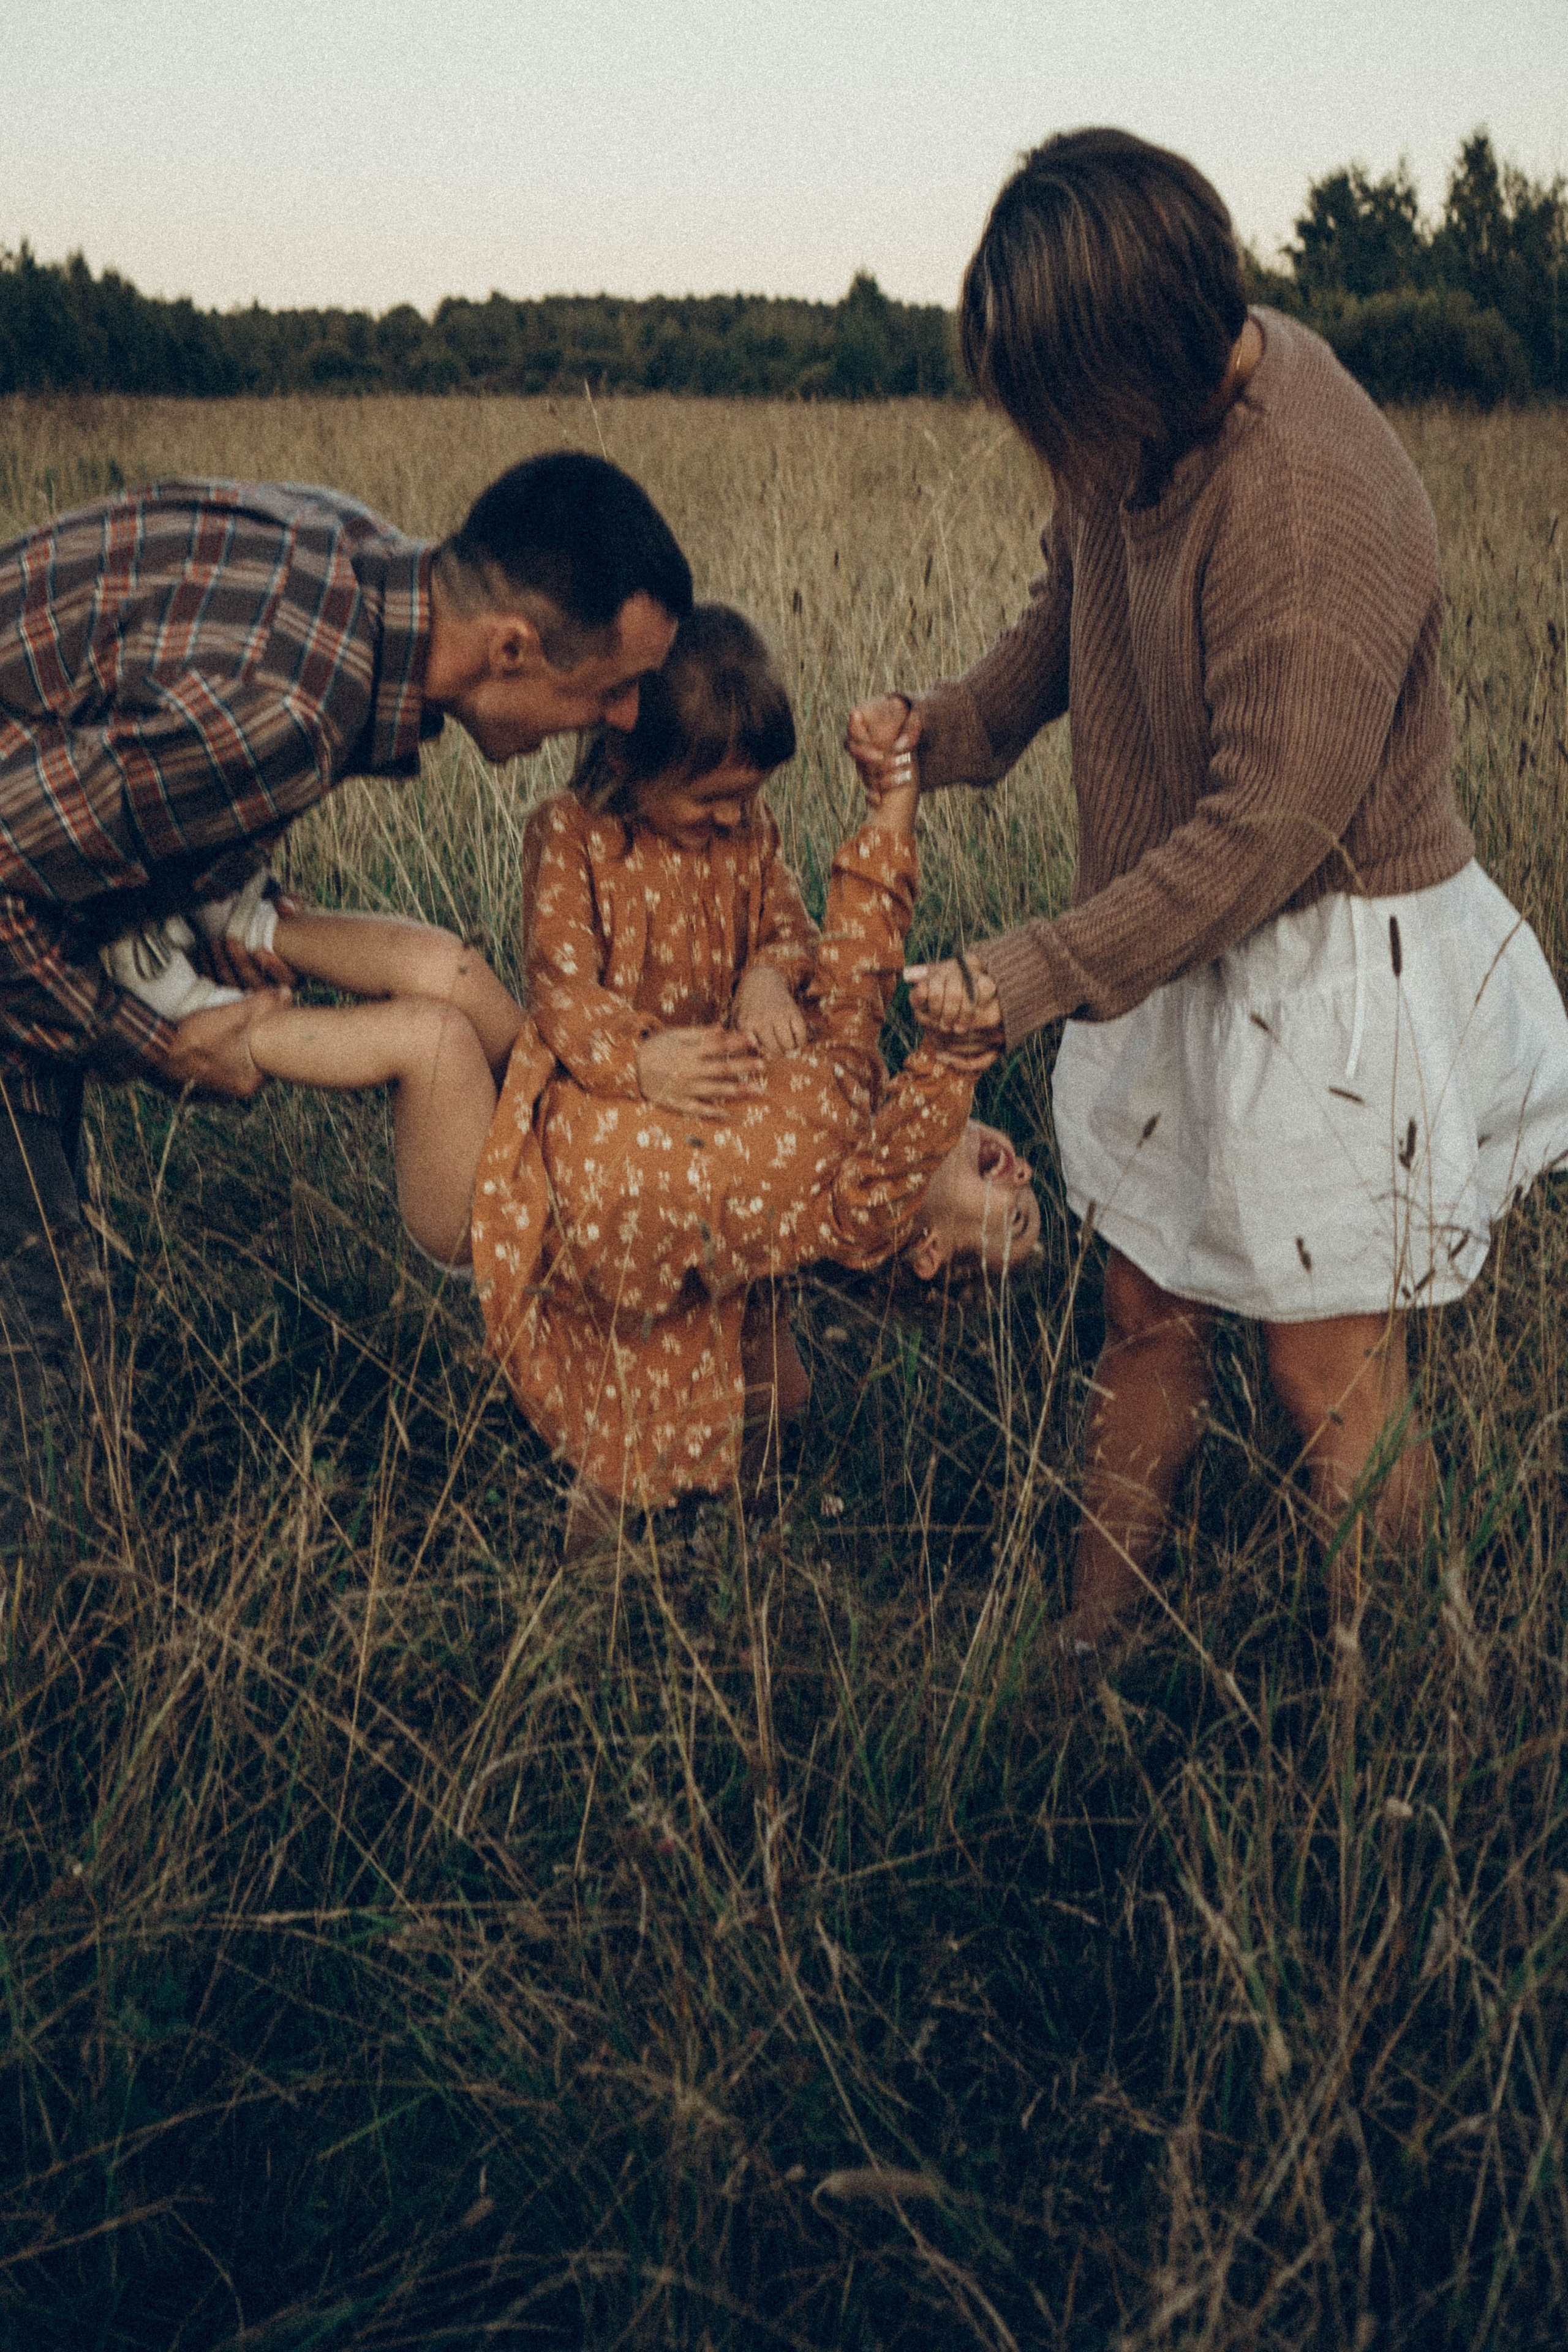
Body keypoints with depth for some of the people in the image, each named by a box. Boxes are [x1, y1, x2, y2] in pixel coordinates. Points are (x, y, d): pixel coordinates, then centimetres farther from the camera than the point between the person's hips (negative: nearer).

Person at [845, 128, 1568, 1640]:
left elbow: (1270, 825, -27)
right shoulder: (1147, 426, -2)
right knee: (1145, 1308, 15)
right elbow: (1071, 612, 16)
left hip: (1329, 962, -8)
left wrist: (1037, 976, -25)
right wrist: (945, 729, -1)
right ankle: (1090, 1642, 29)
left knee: (1326, 1364, 3)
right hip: (1187, 942, 8)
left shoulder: (1313, 506, -28)